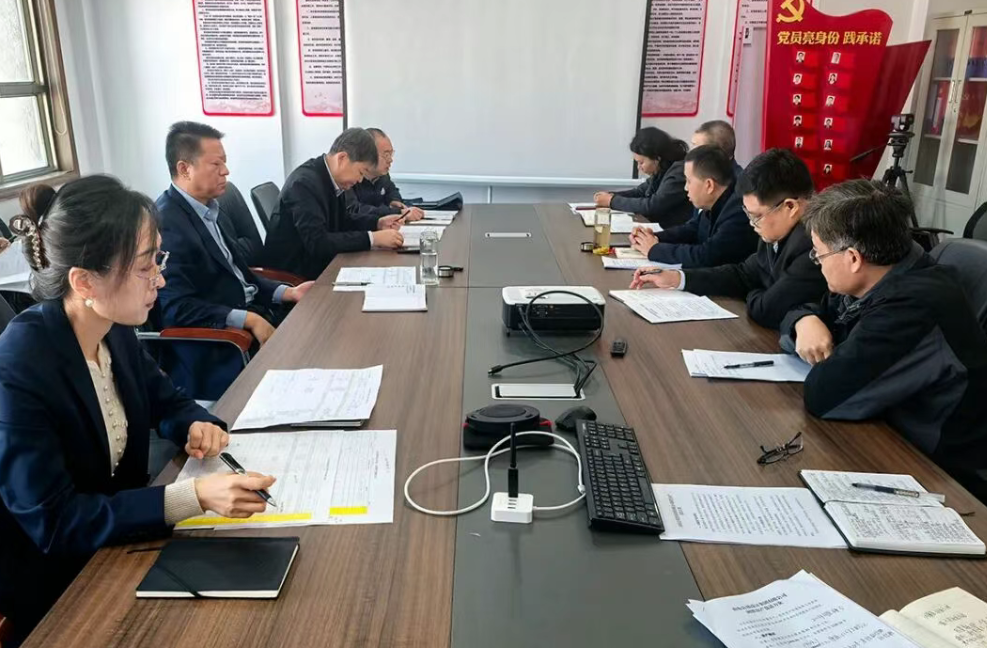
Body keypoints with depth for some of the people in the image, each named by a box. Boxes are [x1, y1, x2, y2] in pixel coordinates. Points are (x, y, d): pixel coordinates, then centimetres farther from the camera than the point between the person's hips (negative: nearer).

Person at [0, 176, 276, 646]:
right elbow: (54, 523, -27)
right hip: (55, 594, -6)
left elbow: (165, 400, 12)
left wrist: (196, 426, -12)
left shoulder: (115, 331, -6)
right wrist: (194, 496, -36)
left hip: (119, 544, 7)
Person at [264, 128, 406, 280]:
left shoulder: (331, 177, 1)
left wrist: (377, 223, 1)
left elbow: (340, 220, 17)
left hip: (317, 262, 8)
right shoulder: (304, 183, -23)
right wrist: (372, 238, -29)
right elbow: (317, 243, -30)